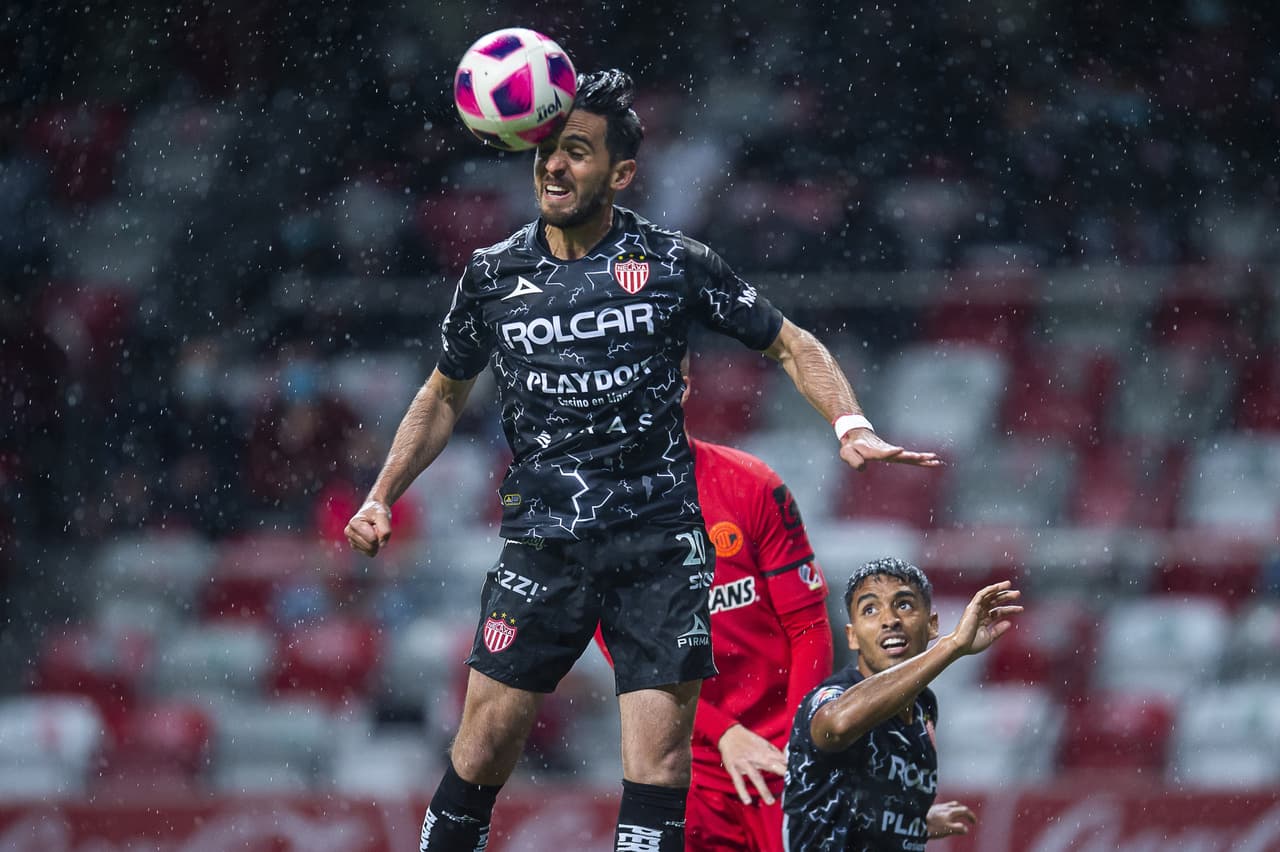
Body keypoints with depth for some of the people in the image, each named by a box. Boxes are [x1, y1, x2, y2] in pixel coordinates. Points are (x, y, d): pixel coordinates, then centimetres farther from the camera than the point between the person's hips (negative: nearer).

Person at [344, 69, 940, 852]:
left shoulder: (671, 263, -2)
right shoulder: (494, 275, 5)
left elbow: (791, 345, 6)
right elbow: (446, 394, 20)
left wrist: (852, 426, -10)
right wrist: (382, 497, 11)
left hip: (660, 546, -1)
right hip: (542, 544, 1)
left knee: (658, 769, -7)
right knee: (483, 751, -4)